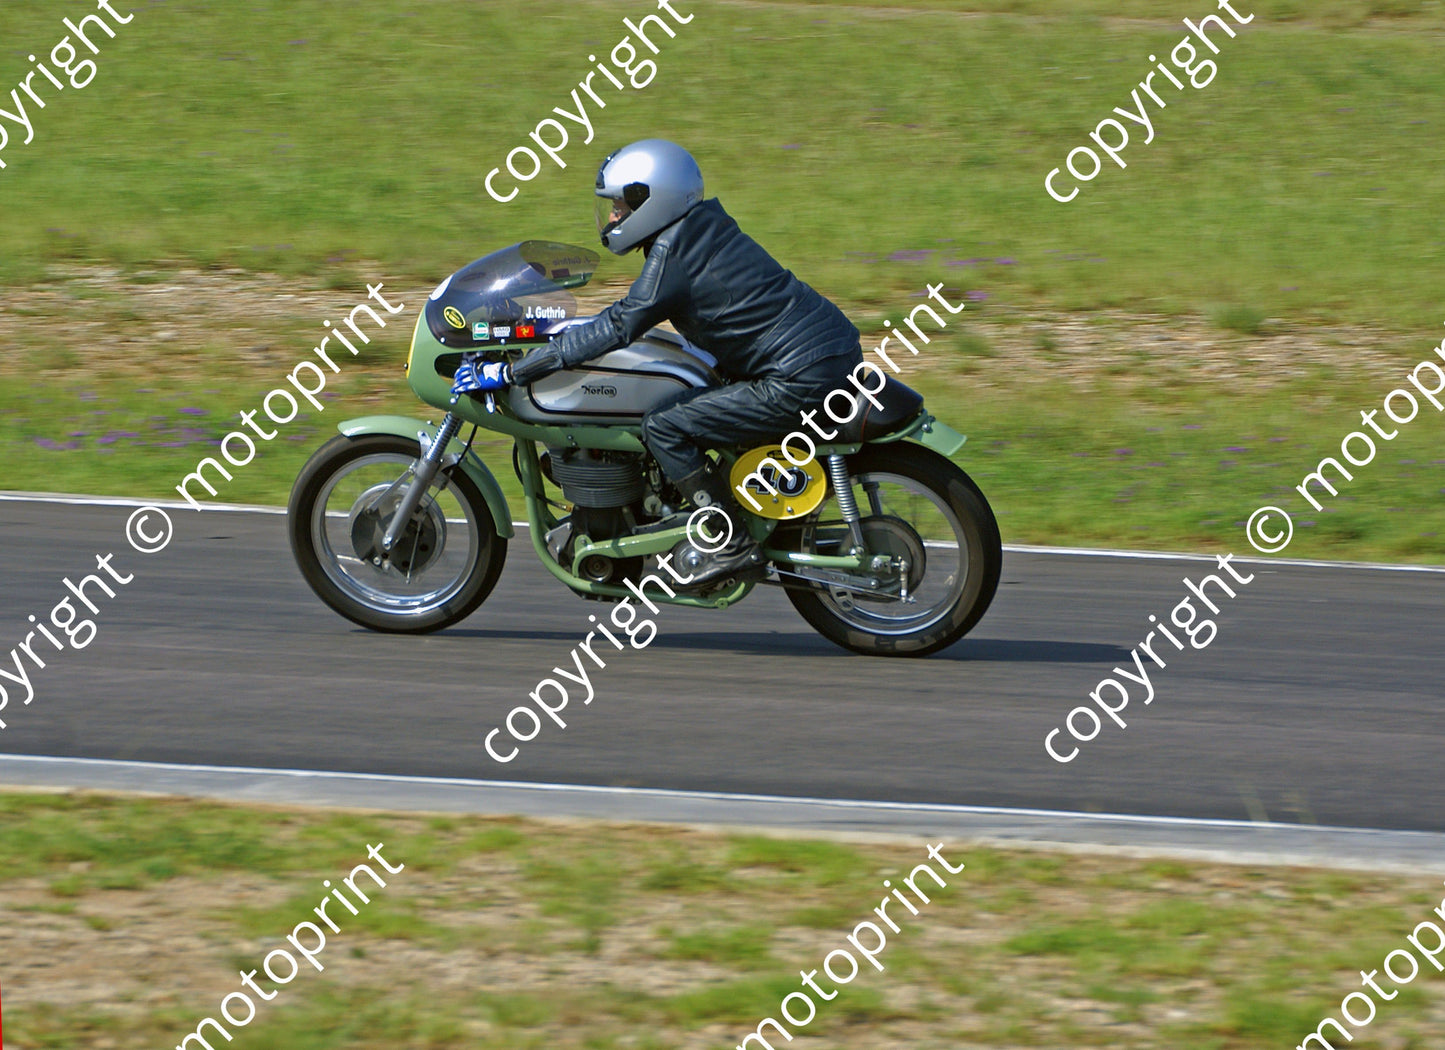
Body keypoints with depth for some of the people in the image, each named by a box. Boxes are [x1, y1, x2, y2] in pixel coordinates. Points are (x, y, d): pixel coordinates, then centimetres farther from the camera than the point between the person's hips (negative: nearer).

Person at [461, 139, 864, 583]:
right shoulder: (706, 229, 14)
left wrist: (511, 372, -13)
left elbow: (619, 327, -16)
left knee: (664, 427, -10)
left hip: (800, 379, -10)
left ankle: (732, 544, -8)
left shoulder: (672, 255, -13)